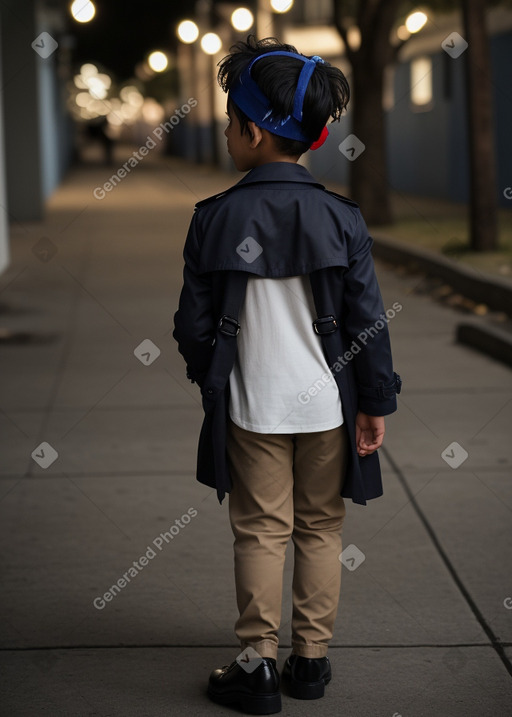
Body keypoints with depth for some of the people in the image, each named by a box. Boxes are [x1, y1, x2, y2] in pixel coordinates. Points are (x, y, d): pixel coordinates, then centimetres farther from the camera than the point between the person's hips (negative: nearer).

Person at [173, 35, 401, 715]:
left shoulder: (214, 218, -9)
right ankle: (311, 658, 20)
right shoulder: (341, 218, -8)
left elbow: (194, 323, -2)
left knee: (260, 532, 8)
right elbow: (369, 320, -7)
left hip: (251, 409, 0)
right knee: (321, 530, 12)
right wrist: (377, 403, 2)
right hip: (327, 405, 1)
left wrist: (209, 377, 16)